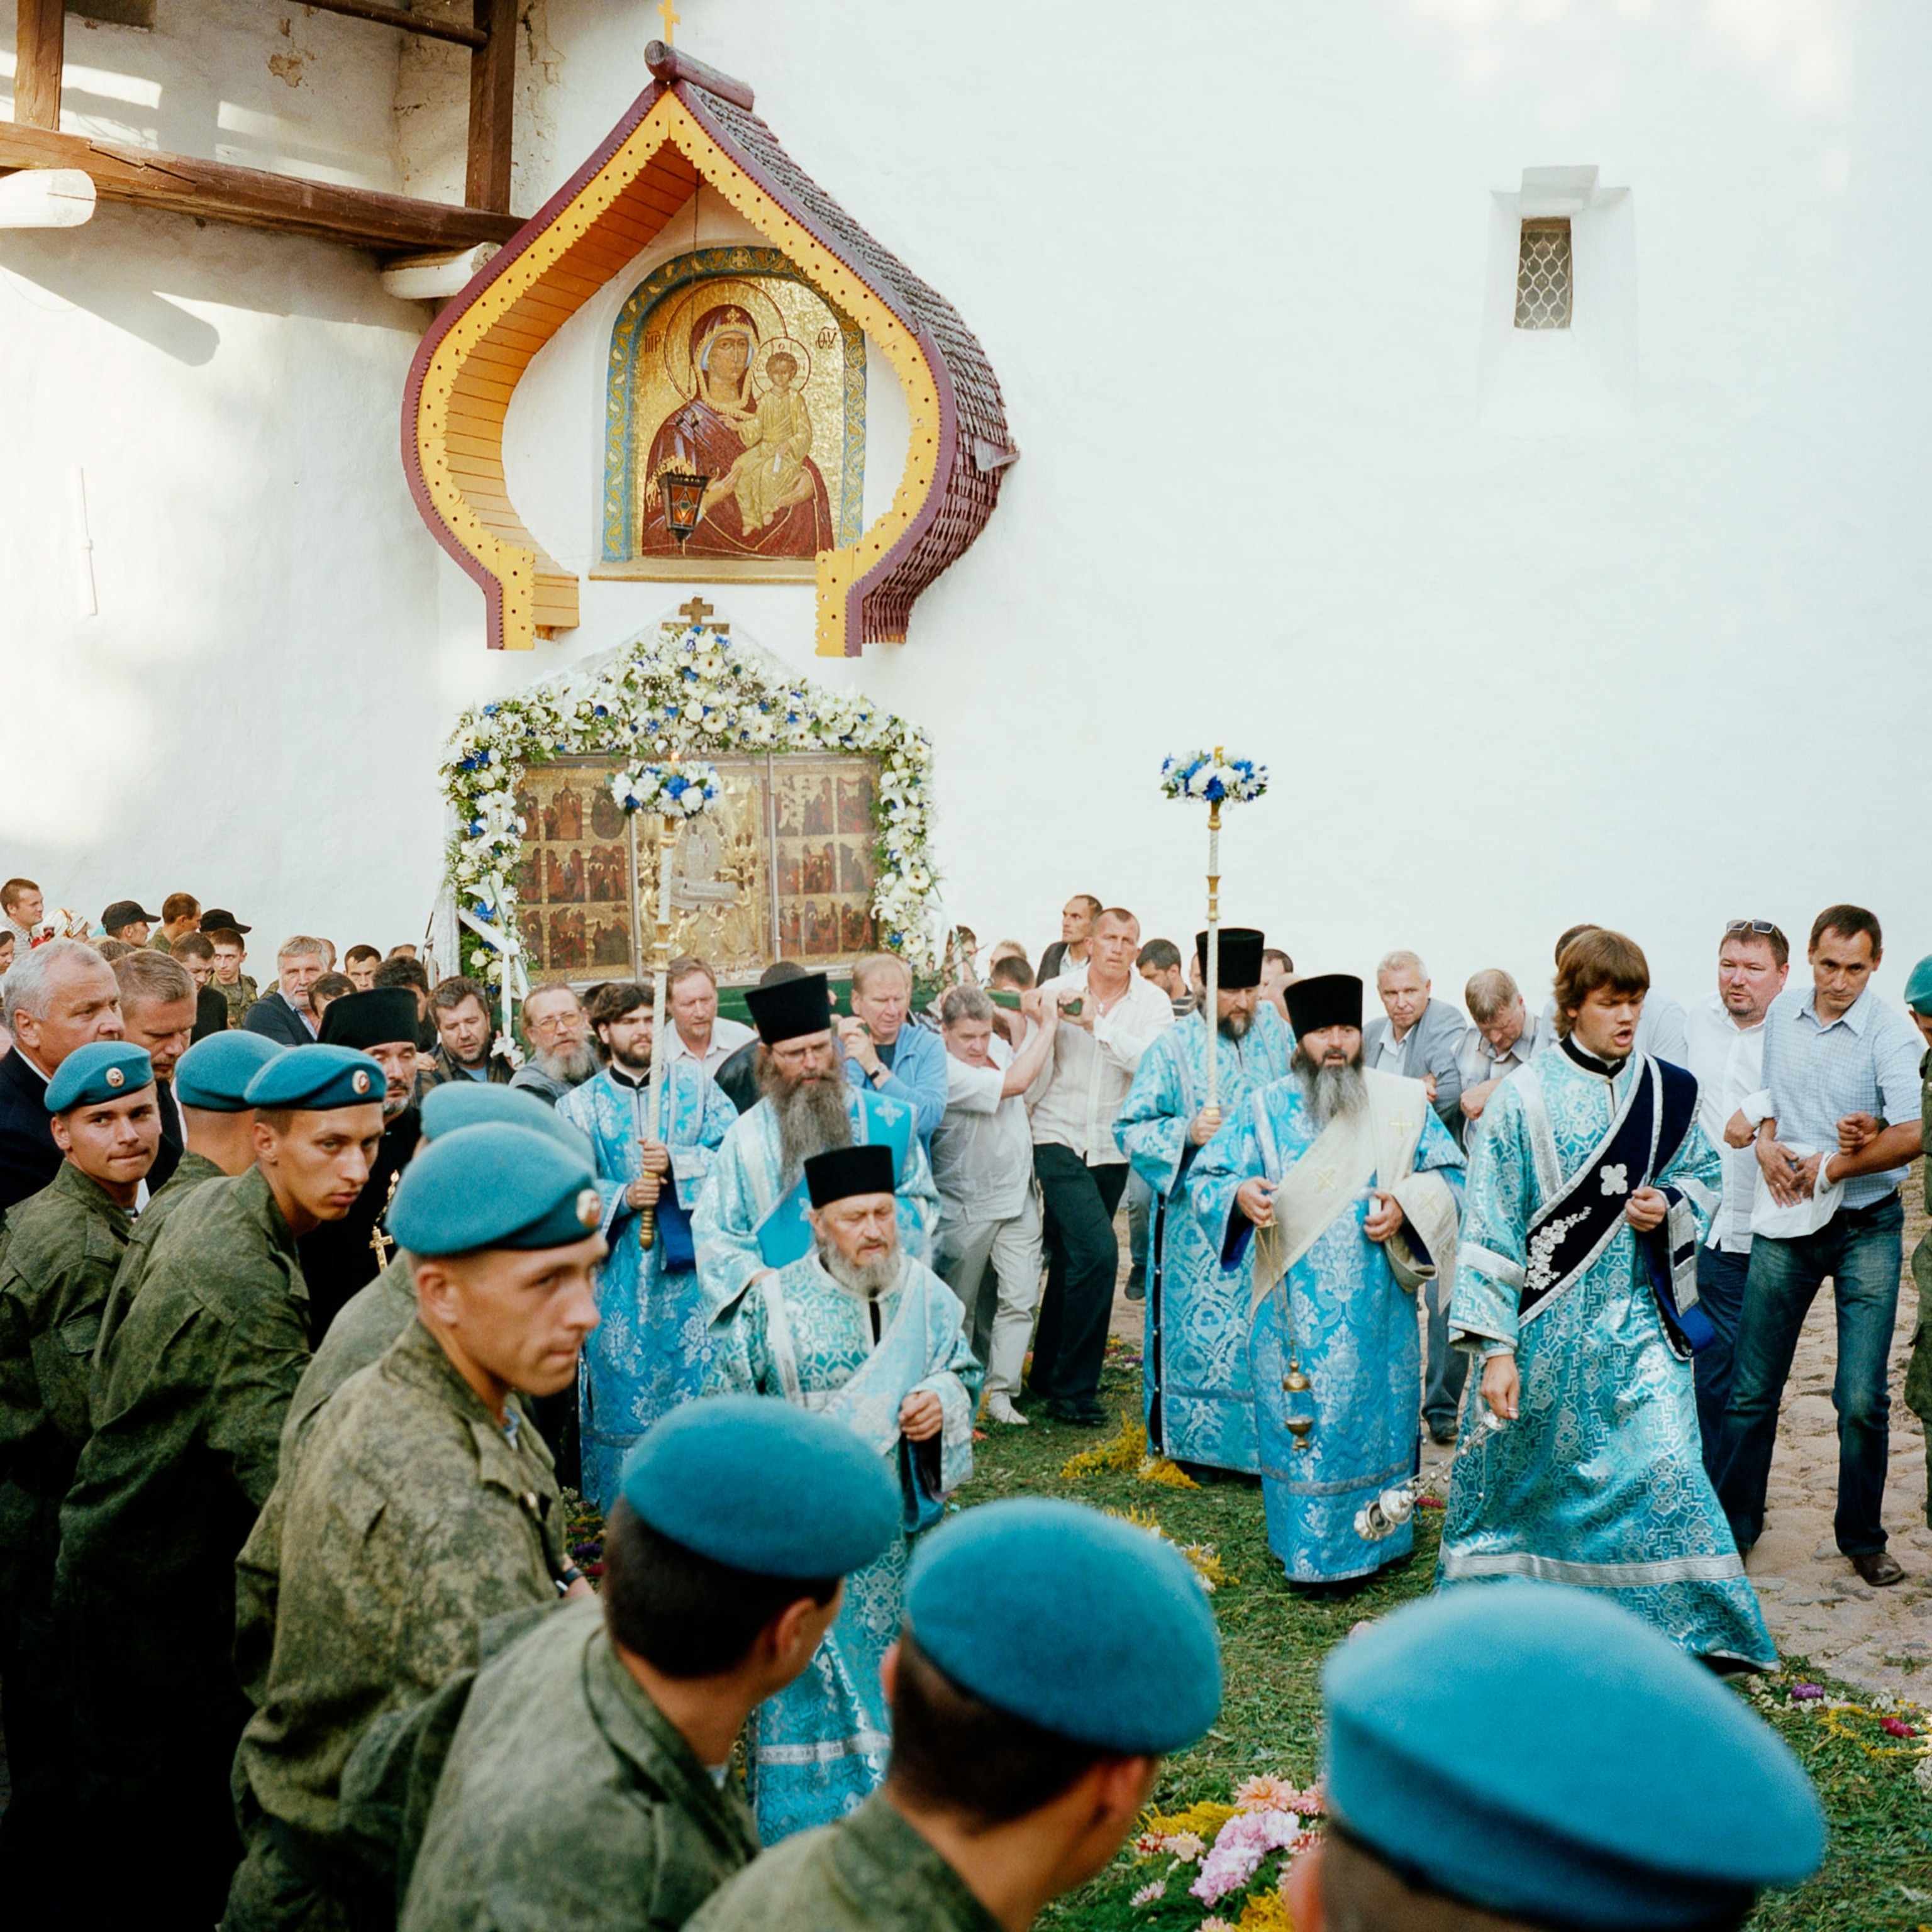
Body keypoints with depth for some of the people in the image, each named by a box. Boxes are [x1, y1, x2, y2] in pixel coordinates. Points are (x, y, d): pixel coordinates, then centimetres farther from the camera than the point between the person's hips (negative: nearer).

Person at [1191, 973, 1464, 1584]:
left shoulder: (1404, 1103, 4)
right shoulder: (1267, 1109, 3)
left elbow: (1451, 1175, 6)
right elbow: (1204, 1179, 2)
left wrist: (1407, 1206, -13)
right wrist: (1238, 1195, -21)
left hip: (1378, 1310, 1)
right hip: (1295, 1313, 0)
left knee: (1377, 1417, 7)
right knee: (1299, 1424, 2)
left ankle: (1378, 1535, 24)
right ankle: (1306, 1547, 15)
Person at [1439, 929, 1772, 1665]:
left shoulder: (1665, 1091, 1)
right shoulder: (1526, 1097, -10)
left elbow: (1705, 1173, 16)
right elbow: (1491, 1226, -10)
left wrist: (1670, 1205, -8)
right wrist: (1495, 1346, -14)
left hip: (1638, 1319, 2)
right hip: (1551, 1322, -2)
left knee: (1664, 1466, -8)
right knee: (1528, 1470, 11)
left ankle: (1689, 1627, 6)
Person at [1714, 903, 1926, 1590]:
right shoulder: (1783, 1012, 5)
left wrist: (1831, 1167, -17)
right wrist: (1766, 1142, 2)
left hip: (1867, 1228, -4)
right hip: (1785, 1224, 4)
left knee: (1862, 1400, -2)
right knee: (1752, 1389, 7)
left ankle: (1863, 1537, 17)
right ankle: (1733, 1526, 21)